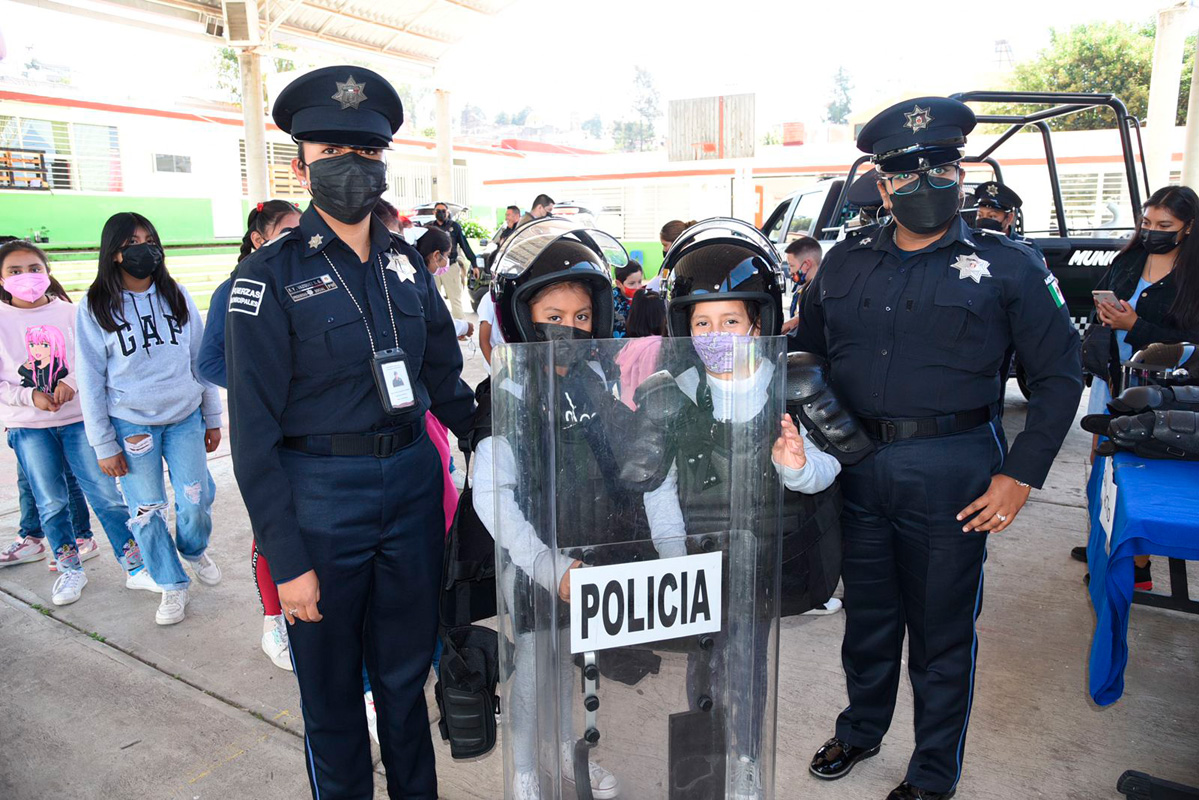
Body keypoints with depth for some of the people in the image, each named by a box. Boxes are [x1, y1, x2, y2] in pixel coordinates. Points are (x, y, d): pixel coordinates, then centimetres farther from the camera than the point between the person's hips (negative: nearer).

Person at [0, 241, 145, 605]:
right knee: (51, 503, 8)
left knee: (104, 493, -1)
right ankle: (71, 570, 24)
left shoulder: (68, 313, 2)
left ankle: (134, 564, 9)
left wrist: (71, 383, -17)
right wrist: (30, 397, -14)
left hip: (78, 417, 0)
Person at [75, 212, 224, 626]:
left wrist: (212, 417, 8)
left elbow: (200, 359, 7)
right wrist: (104, 445, -4)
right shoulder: (95, 308, -4)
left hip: (186, 418, 2)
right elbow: (90, 380, -2)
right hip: (132, 425, -1)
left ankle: (195, 551, 36)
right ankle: (172, 584, 24)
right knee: (147, 512, 5)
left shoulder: (177, 296, 3)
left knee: (196, 501, 4)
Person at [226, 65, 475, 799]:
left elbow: (446, 378, 12)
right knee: (332, 685, 14)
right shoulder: (271, 277, -8)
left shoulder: (407, 262, 5)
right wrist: (286, 560, -12)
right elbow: (255, 429, -10)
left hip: (413, 482, 4)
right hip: (321, 495, -4)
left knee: (406, 670, 19)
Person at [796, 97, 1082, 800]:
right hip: (856, 468, 3)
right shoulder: (845, 262, 8)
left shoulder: (1008, 267, -1)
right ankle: (861, 729, 43)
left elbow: (1060, 376, 0)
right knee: (867, 611, 19)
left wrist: (1021, 475, -8)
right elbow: (806, 353, 15)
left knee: (943, 629, 11)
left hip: (952, 472, -3)